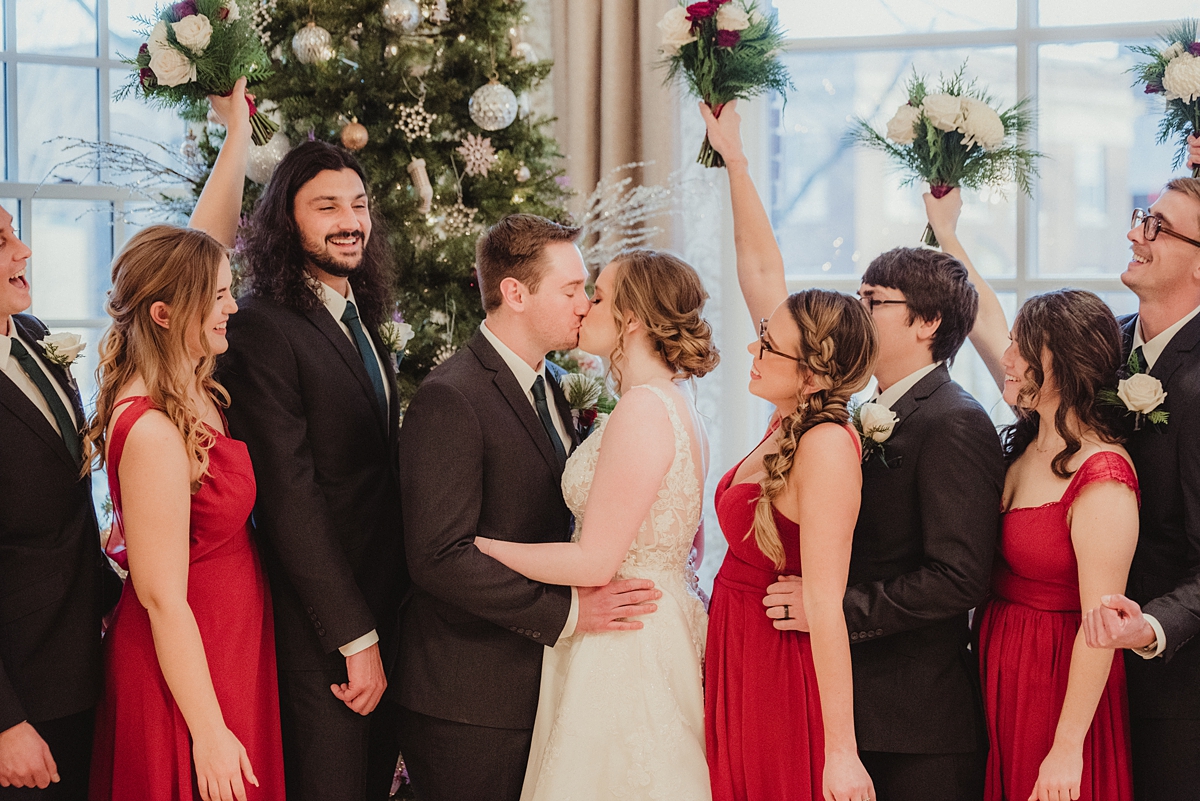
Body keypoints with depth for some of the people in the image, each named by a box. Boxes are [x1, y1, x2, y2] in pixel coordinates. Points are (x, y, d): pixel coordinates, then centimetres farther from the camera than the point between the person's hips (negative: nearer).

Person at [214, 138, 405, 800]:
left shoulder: (361, 322, 13)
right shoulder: (263, 329, -15)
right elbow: (289, 497, -19)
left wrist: (385, 625, 10)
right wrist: (355, 638, -18)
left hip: (382, 619, 8)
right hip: (321, 629, -8)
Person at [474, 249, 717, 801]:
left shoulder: (643, 410, -20)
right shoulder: (676, 404, 10)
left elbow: (595, 563, -20)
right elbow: (687, 547, 17)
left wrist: (479, 545, -12)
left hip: (624, 646, -10)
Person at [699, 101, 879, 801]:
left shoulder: (827, 446, -22)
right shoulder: (795, 420, 1)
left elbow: (826, 606, -26)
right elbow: (761, 269, 9)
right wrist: (734, 160, 11)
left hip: (783, 679, -9)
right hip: (739, 664, 9)